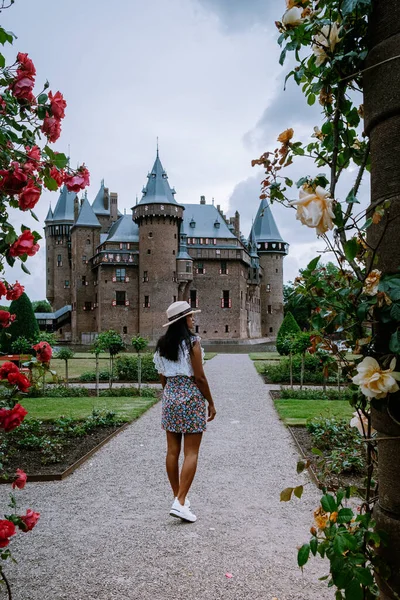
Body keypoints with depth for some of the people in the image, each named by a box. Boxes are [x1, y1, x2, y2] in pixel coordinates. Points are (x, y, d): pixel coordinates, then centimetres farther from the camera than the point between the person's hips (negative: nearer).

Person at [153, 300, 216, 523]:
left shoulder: (162, 344, 7)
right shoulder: (192, 342, -13)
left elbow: (163, 377, 11)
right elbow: (199, 377, -13)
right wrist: (211, 403, -4)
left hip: (170, 396, 7)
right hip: (191, 397, -6)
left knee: (173, 450, 11)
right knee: (191, 453, -1)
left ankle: (179, 497, 24)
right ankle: (180, 502, -6)